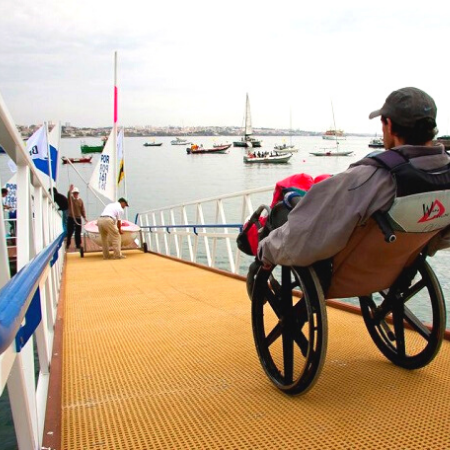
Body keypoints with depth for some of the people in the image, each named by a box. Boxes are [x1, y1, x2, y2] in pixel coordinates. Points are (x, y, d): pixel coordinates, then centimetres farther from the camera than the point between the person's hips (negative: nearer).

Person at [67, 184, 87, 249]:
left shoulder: (80, 200, 6)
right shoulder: (70, 199, -1)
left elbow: (82, 210, 7)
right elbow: (68, 195, -26)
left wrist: (84, 217, 0)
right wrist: (70, 190, -44)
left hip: (78, 218, 2)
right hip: (70, 218, -2)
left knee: (78, 233, 7)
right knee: (69, 232, 2)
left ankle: (78, 244, 14)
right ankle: (67, 244, 13)